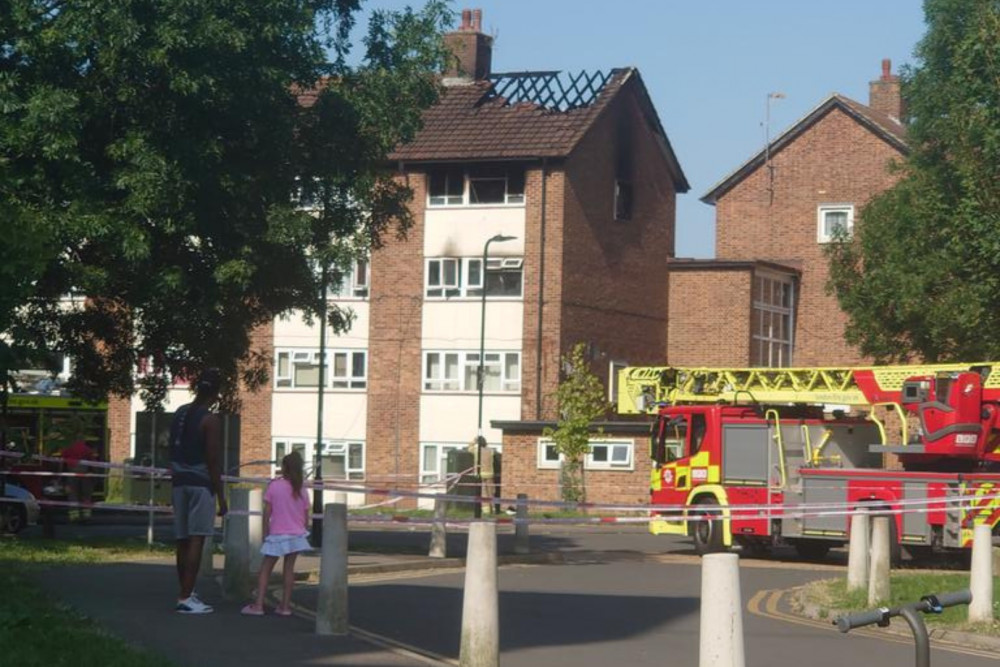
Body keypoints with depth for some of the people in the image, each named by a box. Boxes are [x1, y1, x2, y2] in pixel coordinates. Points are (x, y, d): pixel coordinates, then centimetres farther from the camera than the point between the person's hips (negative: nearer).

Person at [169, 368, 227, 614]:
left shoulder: (179, 414, 10)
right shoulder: (210, 420, -11)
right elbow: (213, 461, -13)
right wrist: (221, 497, -9)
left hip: (180, 482, 7)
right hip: (201, 484, -7)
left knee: (183, 540, 13)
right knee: (196, 540, -7)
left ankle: (186, 593, 21)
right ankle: (185, 598, -12)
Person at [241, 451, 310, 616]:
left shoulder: (274, 486, -8)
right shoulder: (302, 491, 1)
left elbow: (267, 512, -7)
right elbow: (306, 517, 4)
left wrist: (265, 533, 2)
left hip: (277, 535, -3)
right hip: (297, 534, 3)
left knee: (266, 568, 4)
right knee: (289, 568, 9)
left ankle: (258, 604, -3)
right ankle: (285, 606, 8)